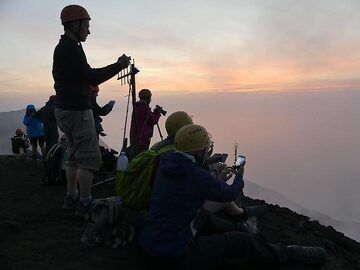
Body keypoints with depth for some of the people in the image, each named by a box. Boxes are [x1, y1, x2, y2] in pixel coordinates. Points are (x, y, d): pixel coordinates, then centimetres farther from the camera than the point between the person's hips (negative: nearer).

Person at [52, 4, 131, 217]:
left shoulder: (62, 48, 16)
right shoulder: (71, 48, -16)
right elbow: (92, 78, -20)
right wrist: (118, 66, -13)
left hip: (66, 109, 11)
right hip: (77, 111, -11)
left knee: (76, 155, 17)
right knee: (90, 157, -7)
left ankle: (71, 198, 23)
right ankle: (84, 204, -2)